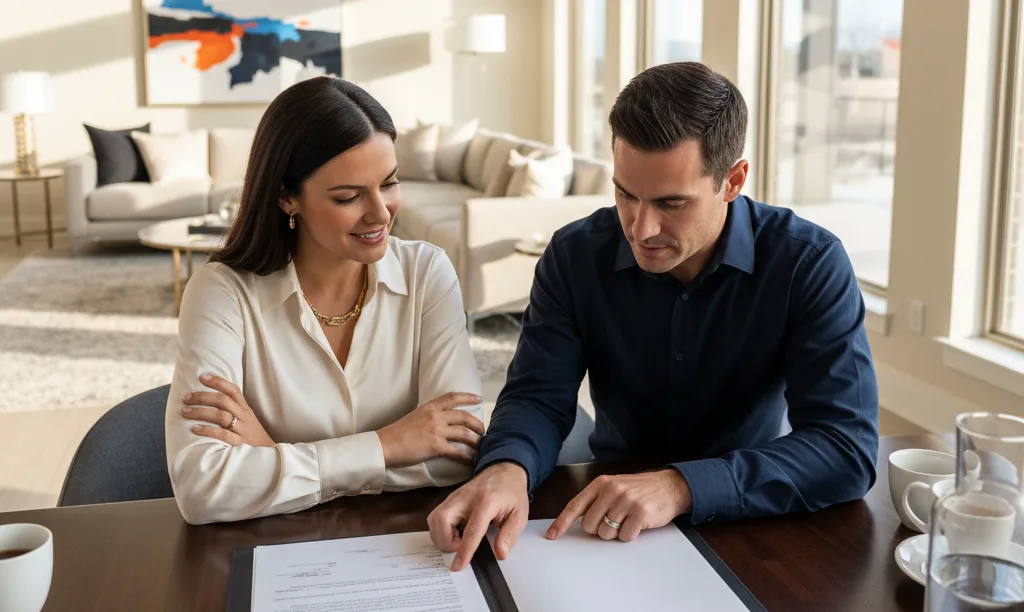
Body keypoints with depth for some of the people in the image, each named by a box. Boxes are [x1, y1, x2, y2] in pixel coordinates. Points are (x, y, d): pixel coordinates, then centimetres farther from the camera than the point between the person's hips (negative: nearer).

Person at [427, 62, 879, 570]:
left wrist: (681, 487, -36)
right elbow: (538, 396, -9)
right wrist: (507, 468, -33)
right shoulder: (575, 255, -8)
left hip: (749, 520, -1)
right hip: (610, 523, 1)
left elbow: (848, 448, -23)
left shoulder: (811, 265, -16)